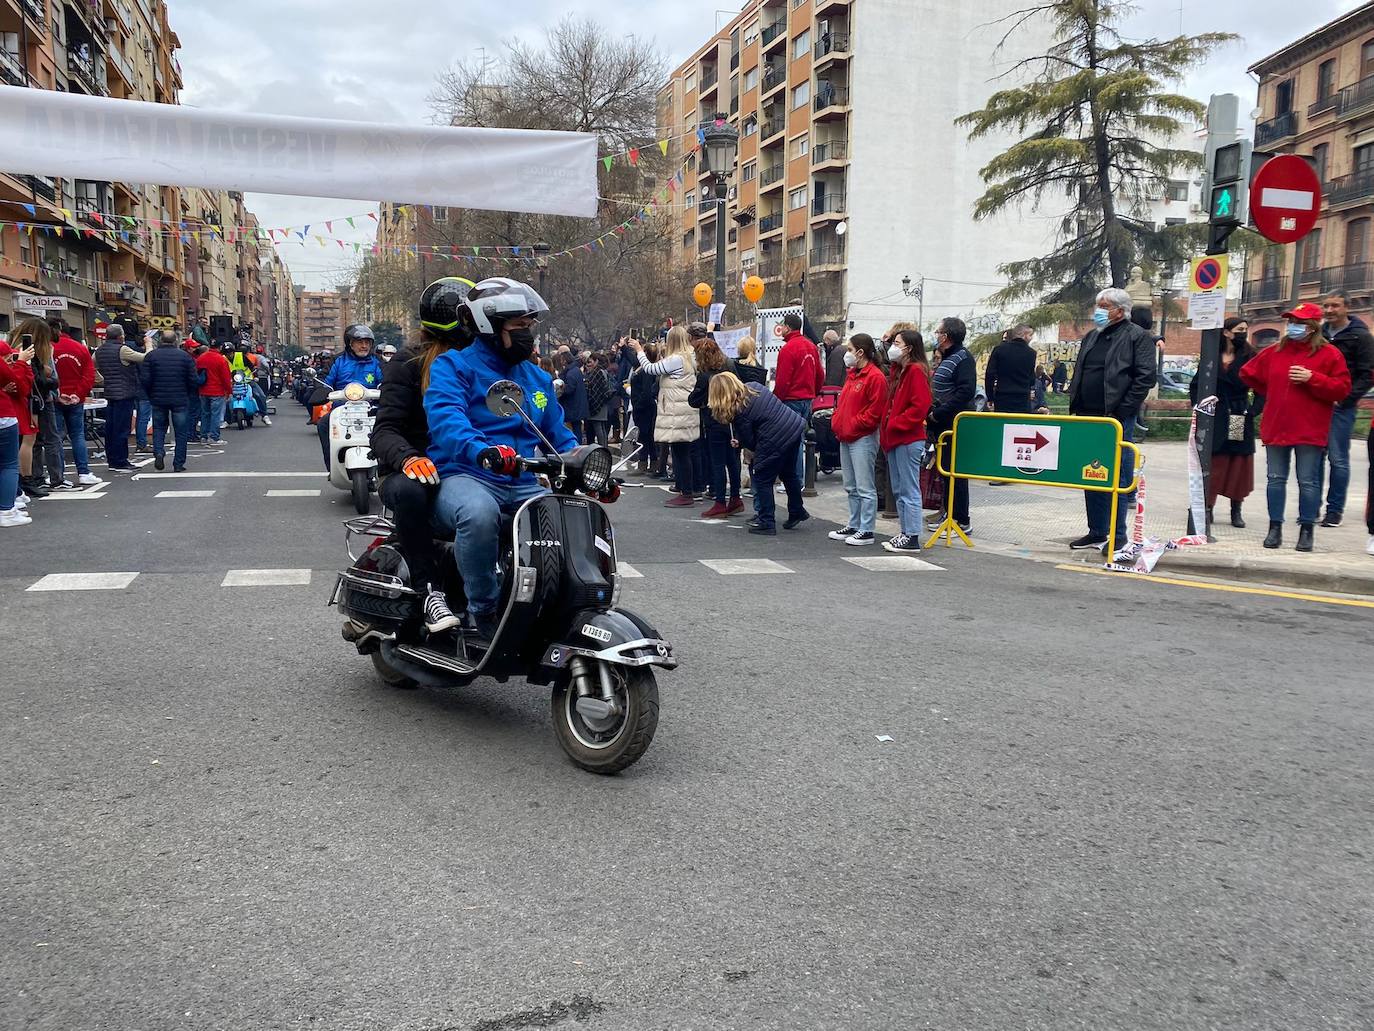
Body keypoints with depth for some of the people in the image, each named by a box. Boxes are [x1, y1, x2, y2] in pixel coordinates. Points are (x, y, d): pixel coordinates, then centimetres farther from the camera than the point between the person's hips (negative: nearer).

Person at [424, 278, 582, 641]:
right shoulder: (453, 365, -1)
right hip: (465, 476, -6)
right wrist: (482, 451, -42)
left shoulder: (538, 378, 21)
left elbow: (559, 435, 22)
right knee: (479, 513, -40)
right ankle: (483, 610, -20)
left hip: (524, 484, 6)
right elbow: (445, 417, -21)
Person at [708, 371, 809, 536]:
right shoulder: (755, 387, 6)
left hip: (776, 441, -9)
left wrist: (739, 442, 17)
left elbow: (750, 442, -8)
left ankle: (767, 523, 13)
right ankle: (797, 513, 40)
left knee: (762, 480, 8)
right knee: (789, 474, 25)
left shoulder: (738, 412, -15)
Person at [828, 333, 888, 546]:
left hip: (863, 438, -9)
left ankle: (866, 530, 0)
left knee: (865, 487, -4)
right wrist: (837, 422, 8)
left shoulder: (875, 377, -13)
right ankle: (854, 526, 24)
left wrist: (853, 425, -13)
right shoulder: (852, 374, 16)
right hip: (846, 437, 10)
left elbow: (875, 411, -17)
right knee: (851, 487, 15)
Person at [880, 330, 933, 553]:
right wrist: (886, 428, 10)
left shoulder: (916, 371, -12)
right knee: (899, 490, 14)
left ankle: (912, 537, -1)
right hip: (895, 438, 10)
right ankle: (905, 532, 21)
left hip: (908, 439, -10)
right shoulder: (898, 370, 17)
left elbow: (920, 406, -20)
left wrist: (895, 424, -16)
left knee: (909, 490, -5)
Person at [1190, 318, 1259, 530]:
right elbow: (1195, 385, 10)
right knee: (1213, 465, -2)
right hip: (1215, 419, -1)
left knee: (1239, 465, 5)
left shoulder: (1250, 358, 2)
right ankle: (1208, 508, 4)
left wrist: (1253, 410, -6)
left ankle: (1236, 510, 14)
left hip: (1241, 421, 1)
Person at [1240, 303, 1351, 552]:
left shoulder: (1329, 354, -2)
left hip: (1309, 430, -4)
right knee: (1275, 479, 6)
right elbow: (1248, 373, 21)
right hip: (1276, 426, 4)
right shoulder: (1275, 351, 8)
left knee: (1308, 482, 1)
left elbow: (1342, 389, -7)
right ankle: (1275, 528, 14)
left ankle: (1306, 531, 9)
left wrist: (1312, 378, -17)